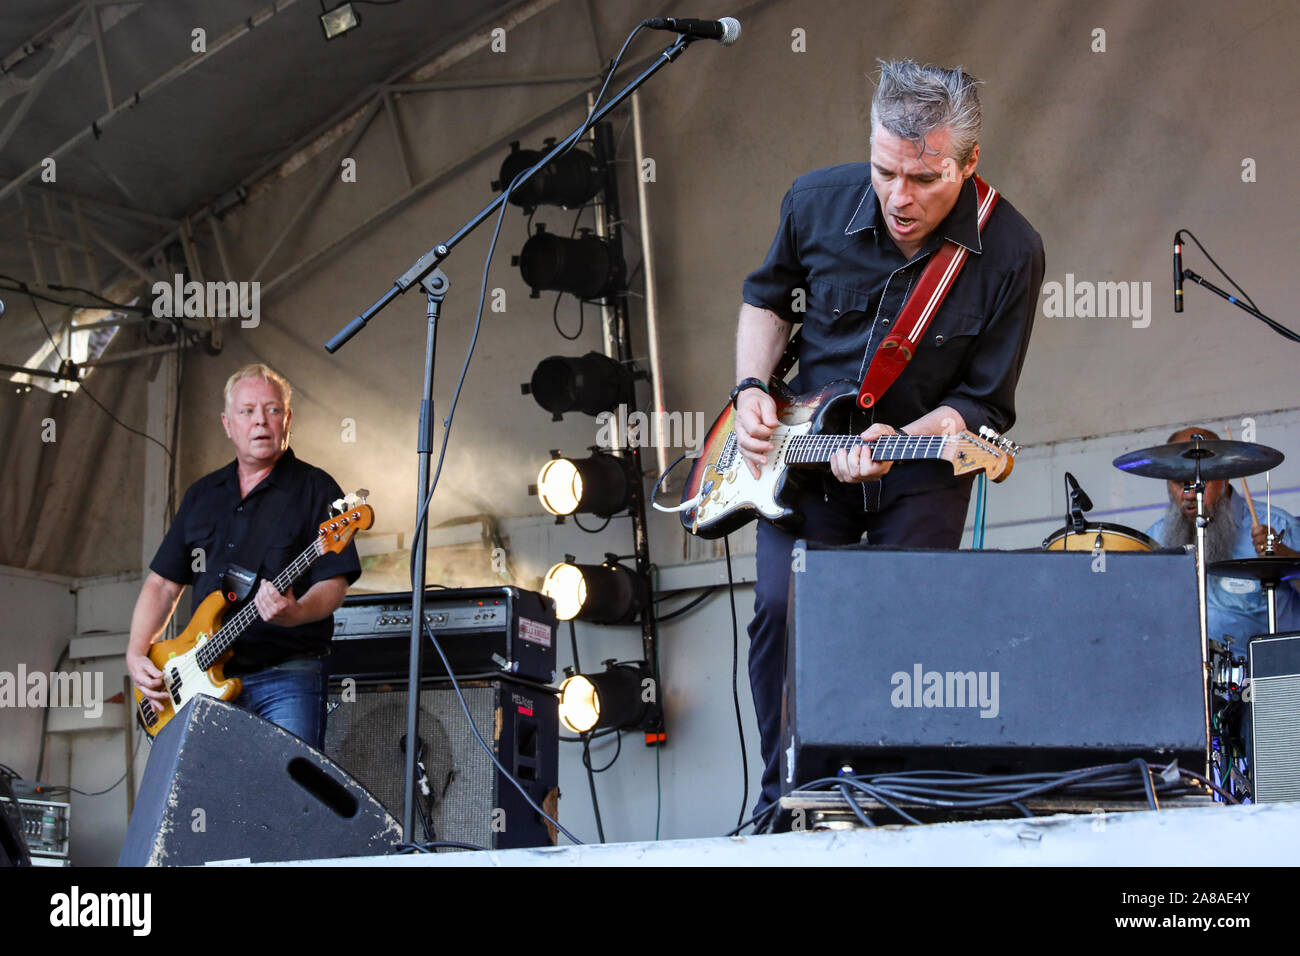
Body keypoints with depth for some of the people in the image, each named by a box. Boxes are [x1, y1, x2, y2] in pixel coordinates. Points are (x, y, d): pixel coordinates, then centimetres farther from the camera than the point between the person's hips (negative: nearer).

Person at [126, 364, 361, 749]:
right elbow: (163, 582, 20)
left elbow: (333, 583, -8)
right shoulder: (202, 495, 17)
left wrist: (295, 613, -28)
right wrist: (137, 653, 7)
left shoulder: (315, 489, 1)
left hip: (288, 677, -5)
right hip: (208, 679, 5)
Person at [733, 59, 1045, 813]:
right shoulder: (817, 202, -11)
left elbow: (985, 404, -11)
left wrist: (900, 441, -28)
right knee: (782, 606, -14)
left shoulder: (1009, 254, -19)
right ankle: (785, 801, 3)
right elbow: (767, 297, 11)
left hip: (922, 471, -2)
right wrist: (752, 391, -4)